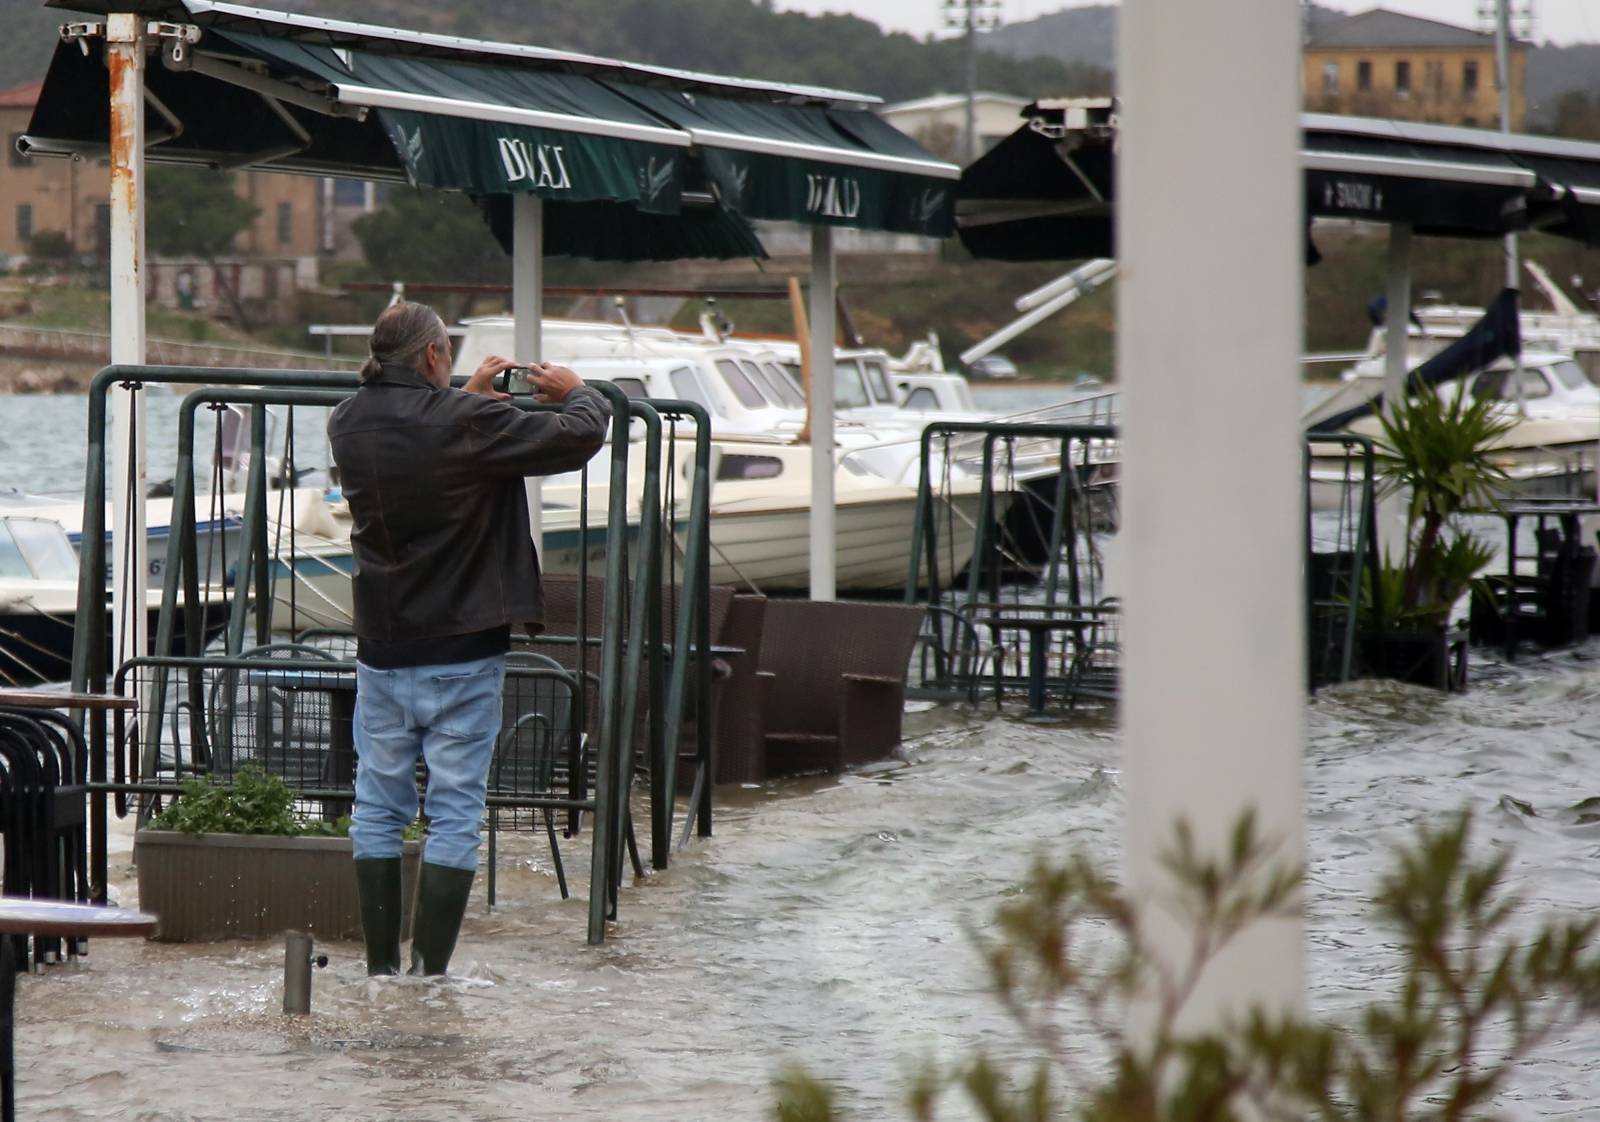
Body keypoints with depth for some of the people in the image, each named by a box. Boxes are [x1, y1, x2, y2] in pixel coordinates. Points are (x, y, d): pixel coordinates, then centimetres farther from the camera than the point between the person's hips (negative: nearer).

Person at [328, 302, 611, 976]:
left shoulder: (348, 424, 2)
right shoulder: (466, 424, -16)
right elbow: (578, 438, -13)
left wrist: (465, 396, 29)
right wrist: (579, 394, 8)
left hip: (383, 653, 5)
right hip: (462, 652, -5)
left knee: (379, 811, 12)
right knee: (454, 814, 0)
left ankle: (381, 967, 12)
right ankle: (431, 972, -3)